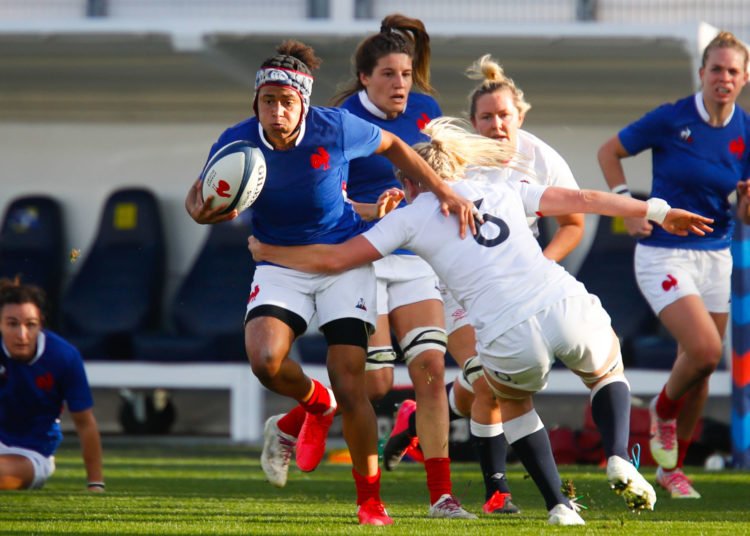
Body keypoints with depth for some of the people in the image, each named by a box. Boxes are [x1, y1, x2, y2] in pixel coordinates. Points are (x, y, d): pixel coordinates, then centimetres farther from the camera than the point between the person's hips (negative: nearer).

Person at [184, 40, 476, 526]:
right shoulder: (237, 142, -15)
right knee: (265, 359, -25)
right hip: (280, 263, 2)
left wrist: (445, 191, -1)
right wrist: (202, 210, -25)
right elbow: (200, 193, -1)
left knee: (350, 385, -10)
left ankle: (370, 499, 6)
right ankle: (316, 403, 11)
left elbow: (393, 146, 1)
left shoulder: (336, 128, -18)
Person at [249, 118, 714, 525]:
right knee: (607, 367, 35)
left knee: (512, 398, 34)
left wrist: (267, 251, 28)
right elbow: (583, 199, 27)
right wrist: (657, 210, 38)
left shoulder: (411, 217, 13)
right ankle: (619, 459, 8)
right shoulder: (498, 188, 23)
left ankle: (558, 506, 20)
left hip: (510, 342, -2)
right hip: (565, 307, 2)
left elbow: (332, 258, 11)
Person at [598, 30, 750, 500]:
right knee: (705, 348, -21)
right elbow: (610, 151, 2)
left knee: (700, 372, 7)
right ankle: (663, 411, 11)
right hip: (663, 254, -5)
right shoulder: (671, 120, -11)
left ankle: (672, 468, 23)